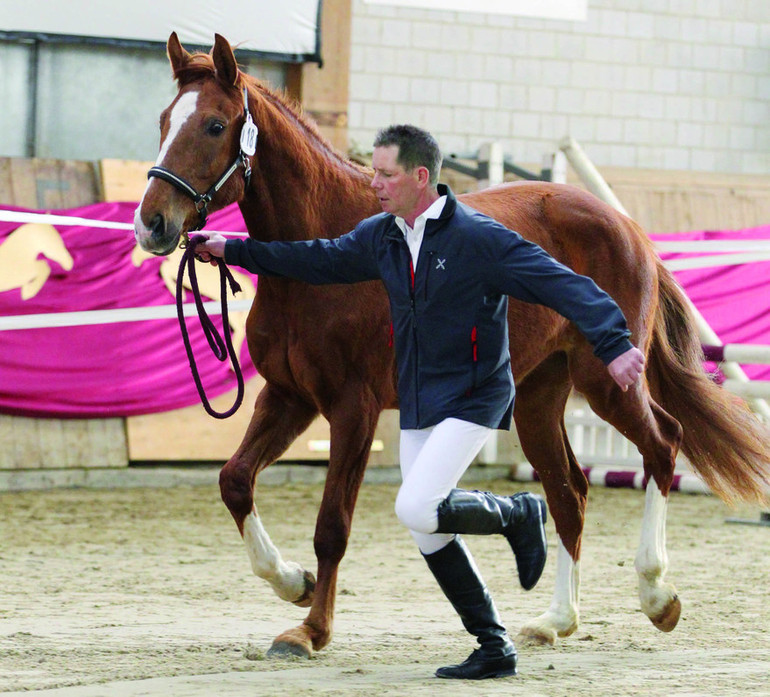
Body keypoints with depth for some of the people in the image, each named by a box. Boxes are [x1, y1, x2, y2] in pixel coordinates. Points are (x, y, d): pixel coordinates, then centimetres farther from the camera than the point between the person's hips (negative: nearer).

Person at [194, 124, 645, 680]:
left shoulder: (479, 238, -17)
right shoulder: (380, 237, 4)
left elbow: (562, 285, -21)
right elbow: (320, 260, 19)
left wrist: (614, 344, -32)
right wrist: (234, 250, 19)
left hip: (473, 399, -8)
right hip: (418, 405, 8)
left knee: (417, 509, -22)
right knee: (429, 535, 6)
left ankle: (520, 514, 4)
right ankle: (495, 648, 16)